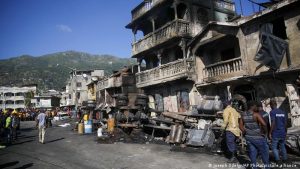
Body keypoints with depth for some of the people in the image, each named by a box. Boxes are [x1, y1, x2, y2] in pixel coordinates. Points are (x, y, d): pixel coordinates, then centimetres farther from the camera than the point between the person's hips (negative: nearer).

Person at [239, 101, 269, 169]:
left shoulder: (243, 115, 2)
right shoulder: (256, 114, -16)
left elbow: (241, 126, 7)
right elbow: (264, 124, -28)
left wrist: (246, 133, 13)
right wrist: (264, 132, -12)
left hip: (248, 137, 5)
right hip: (258, 137, -5)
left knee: (252, 153, 12)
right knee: (264, 152, 16)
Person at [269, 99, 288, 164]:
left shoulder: (272, 112, -13)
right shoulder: (283, 112, 6)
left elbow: (273, 123, -19)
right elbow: (286, 123, 8)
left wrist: (270, 133, -14)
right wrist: (285, 132, 20)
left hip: (275, 134, -6)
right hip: (283, 133, 6)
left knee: (274, 147, 7)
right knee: (282, 146, 21)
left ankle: (277, 159, 0)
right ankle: (285, 159, 23)